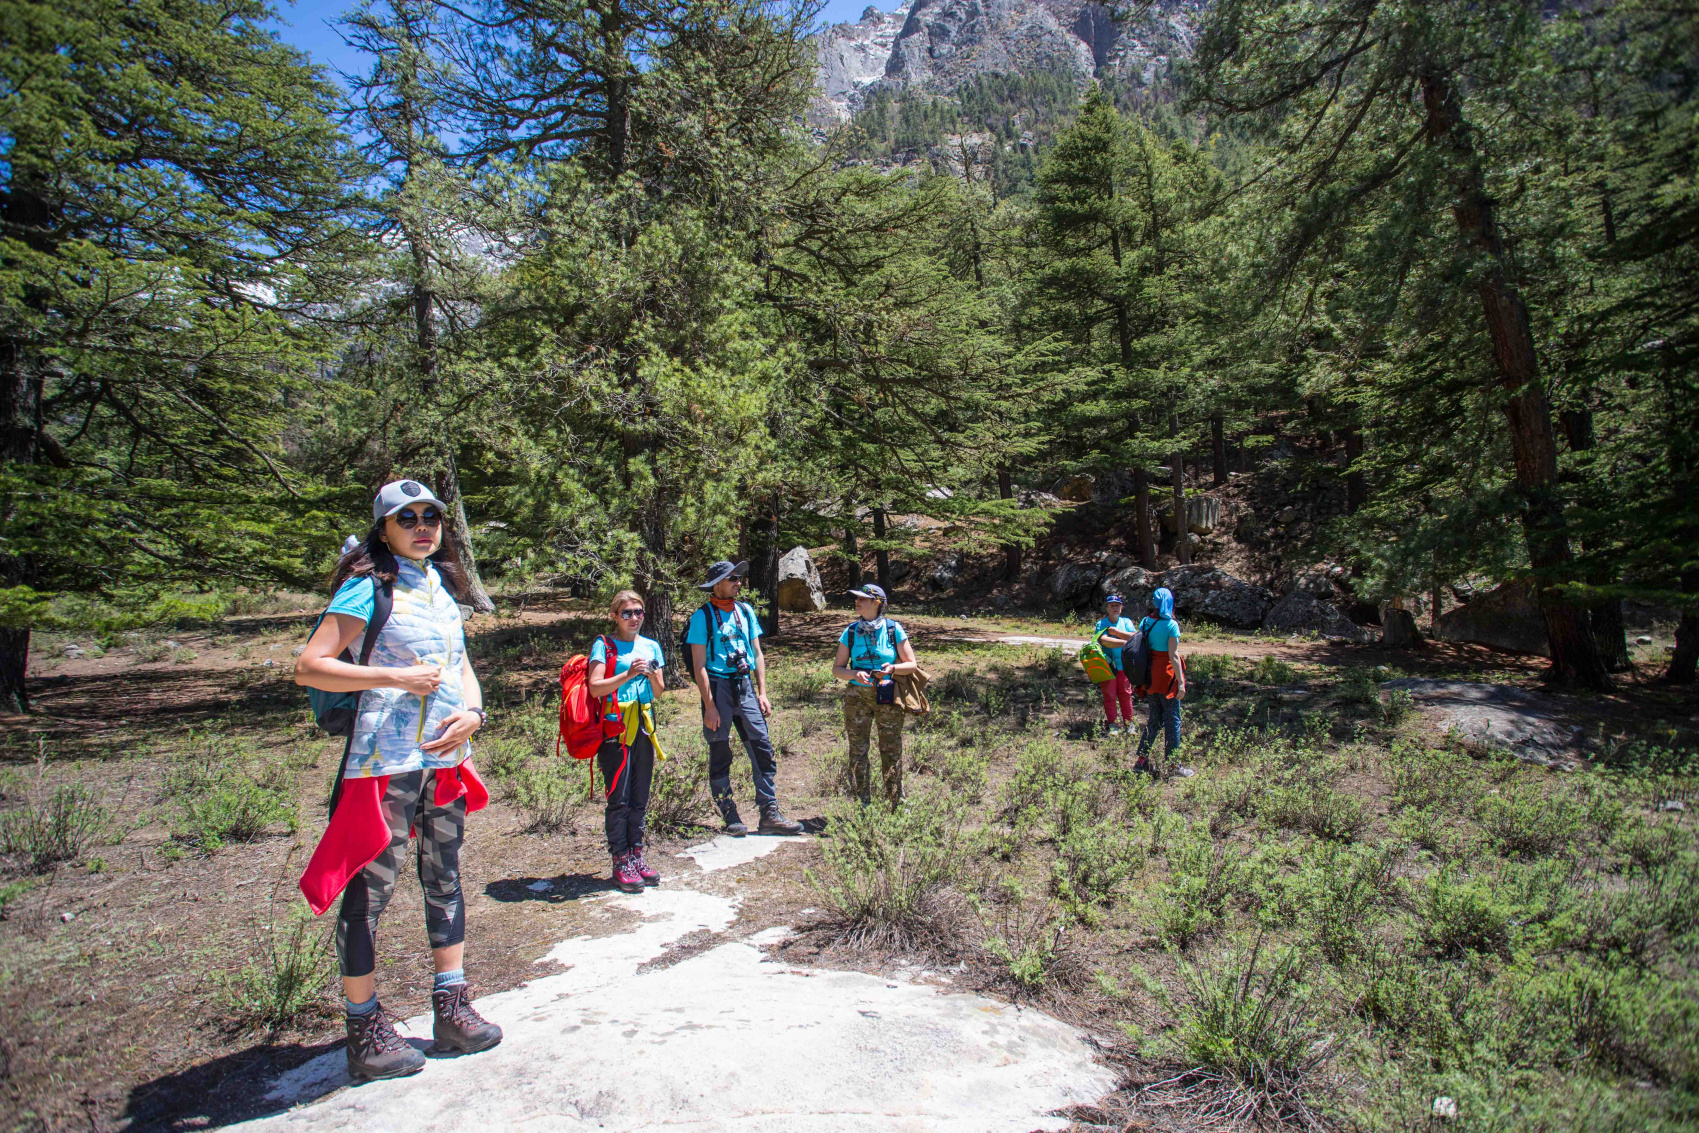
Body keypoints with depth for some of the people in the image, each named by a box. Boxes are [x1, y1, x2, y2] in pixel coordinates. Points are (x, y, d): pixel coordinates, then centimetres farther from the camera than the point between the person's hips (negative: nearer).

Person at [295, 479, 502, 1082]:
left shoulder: (442, 588, 14)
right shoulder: (370, 588, -6)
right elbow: (308, 668, -13)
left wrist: (473, 713, -3)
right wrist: (395, 677, -20)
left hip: (445, 756, 7)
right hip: (386, 759, -7)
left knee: (445, 878, 12)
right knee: (370, 887, 0)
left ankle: (452, 1010, 23)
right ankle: (364, 1027, 14)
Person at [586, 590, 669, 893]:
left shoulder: (651, 646, 14)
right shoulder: (604, 645, 0)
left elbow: (659, 691, 13)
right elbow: (595, 687, -11)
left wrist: (651, 675, -7)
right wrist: (628, 674, -20)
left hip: (643, 725, 5)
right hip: (615, 728, -5)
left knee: (640, 797, 8)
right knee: (619, 798, -4)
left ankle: (636, 855, 17)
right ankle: (620, 861, 3)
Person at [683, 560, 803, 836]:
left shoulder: (745, 611, 11)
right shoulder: (703, 616, -5)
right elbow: (699, 665, -8)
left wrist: (762, 693, 7)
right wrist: (709, 705, -13)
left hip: (745, 686, 5)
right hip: (718, 687, -5)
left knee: (762, 748, -1)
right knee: (720, 755, 4)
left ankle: (770, 814, 3)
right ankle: (730, 817, 13)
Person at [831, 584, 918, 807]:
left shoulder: (893, 629, -3)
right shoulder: (850, 632, 2)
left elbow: (912, 664, 0)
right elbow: (837, 669, 4)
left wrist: (893, 668, -20)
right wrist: (855, 674, -16)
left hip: (888, 697, -2)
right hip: (857, 696, 2)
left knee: (891, 751, 4)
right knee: (857, 750, 4)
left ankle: (897, 804, 18)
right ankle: (862, 805, 15)